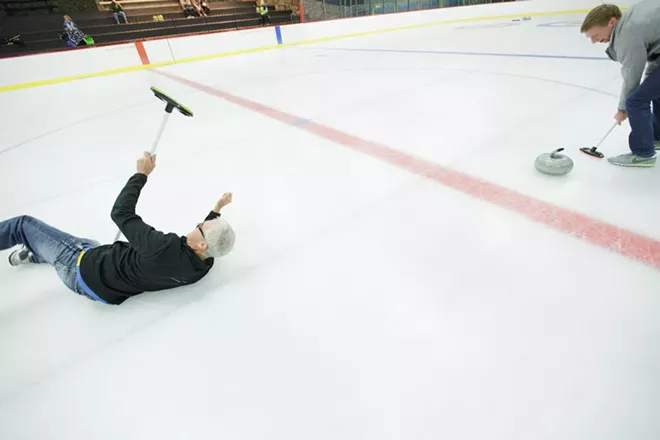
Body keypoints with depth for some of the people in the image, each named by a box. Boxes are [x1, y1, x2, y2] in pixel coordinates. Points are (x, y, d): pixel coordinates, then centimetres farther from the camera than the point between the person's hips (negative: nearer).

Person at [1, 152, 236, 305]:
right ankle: (33, 253, 56)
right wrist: (217, 211, 2)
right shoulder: (203, 266, -20)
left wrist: (141, 174, -22)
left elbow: (121, 214, -30)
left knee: (24, 224, 11)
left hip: (85, 271, -7)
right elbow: (202, 236, 5)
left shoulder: (167, 249, -42)